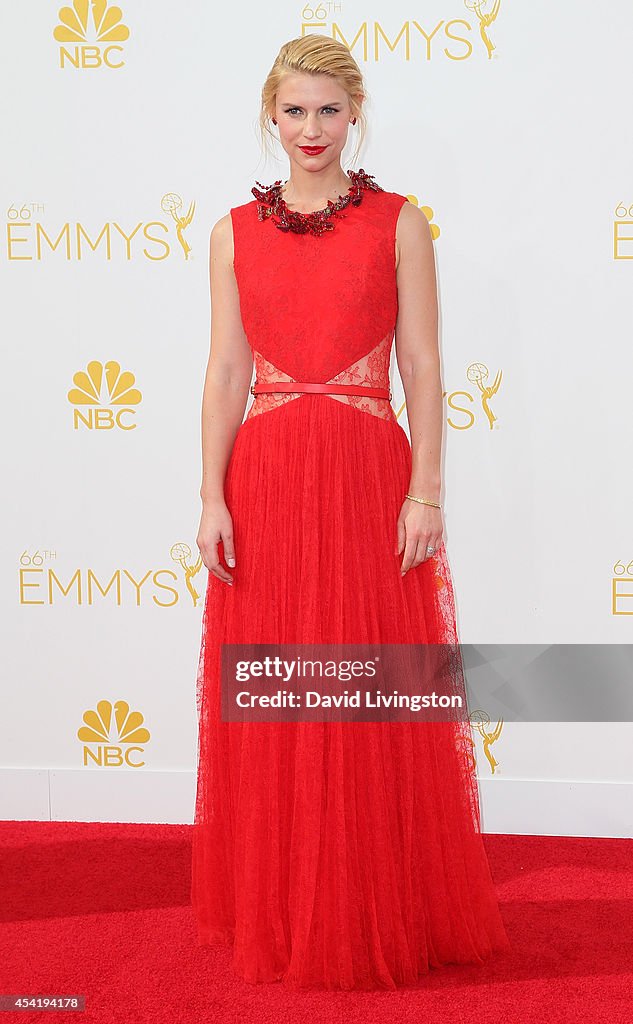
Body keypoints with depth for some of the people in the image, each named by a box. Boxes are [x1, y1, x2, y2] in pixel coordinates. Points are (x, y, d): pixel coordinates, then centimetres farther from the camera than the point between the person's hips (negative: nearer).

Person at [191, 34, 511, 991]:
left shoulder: (399, 221, 3)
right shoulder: (237, 230, 8)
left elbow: (422, 366, -1)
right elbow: (226, 371, 5)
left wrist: (426, 493, -9)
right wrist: (212, 498, -3)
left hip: (370, 478, -2)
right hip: (264, 478, 2)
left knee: (376, 703, 3)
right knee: (268, 707, 7)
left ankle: (384, 916, 20)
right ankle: (278, 915, 23)